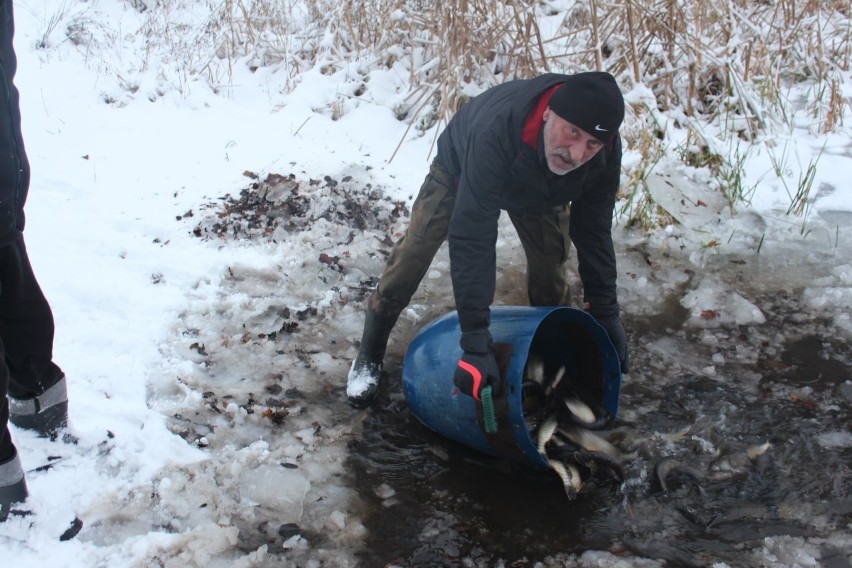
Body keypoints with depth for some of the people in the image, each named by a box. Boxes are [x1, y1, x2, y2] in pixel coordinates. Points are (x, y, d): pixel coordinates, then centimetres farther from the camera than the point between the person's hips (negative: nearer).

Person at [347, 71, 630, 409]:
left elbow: (594, 231, -18)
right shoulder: (496, 131, -51)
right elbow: (471, 240, -51)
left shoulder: (606, 152, -35)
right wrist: (476, 344, -53)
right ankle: (369, 357, 10)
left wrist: (605, 311, -18)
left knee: (550, 263, -4)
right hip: (461, 168, -4)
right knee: (412, 255, -9)